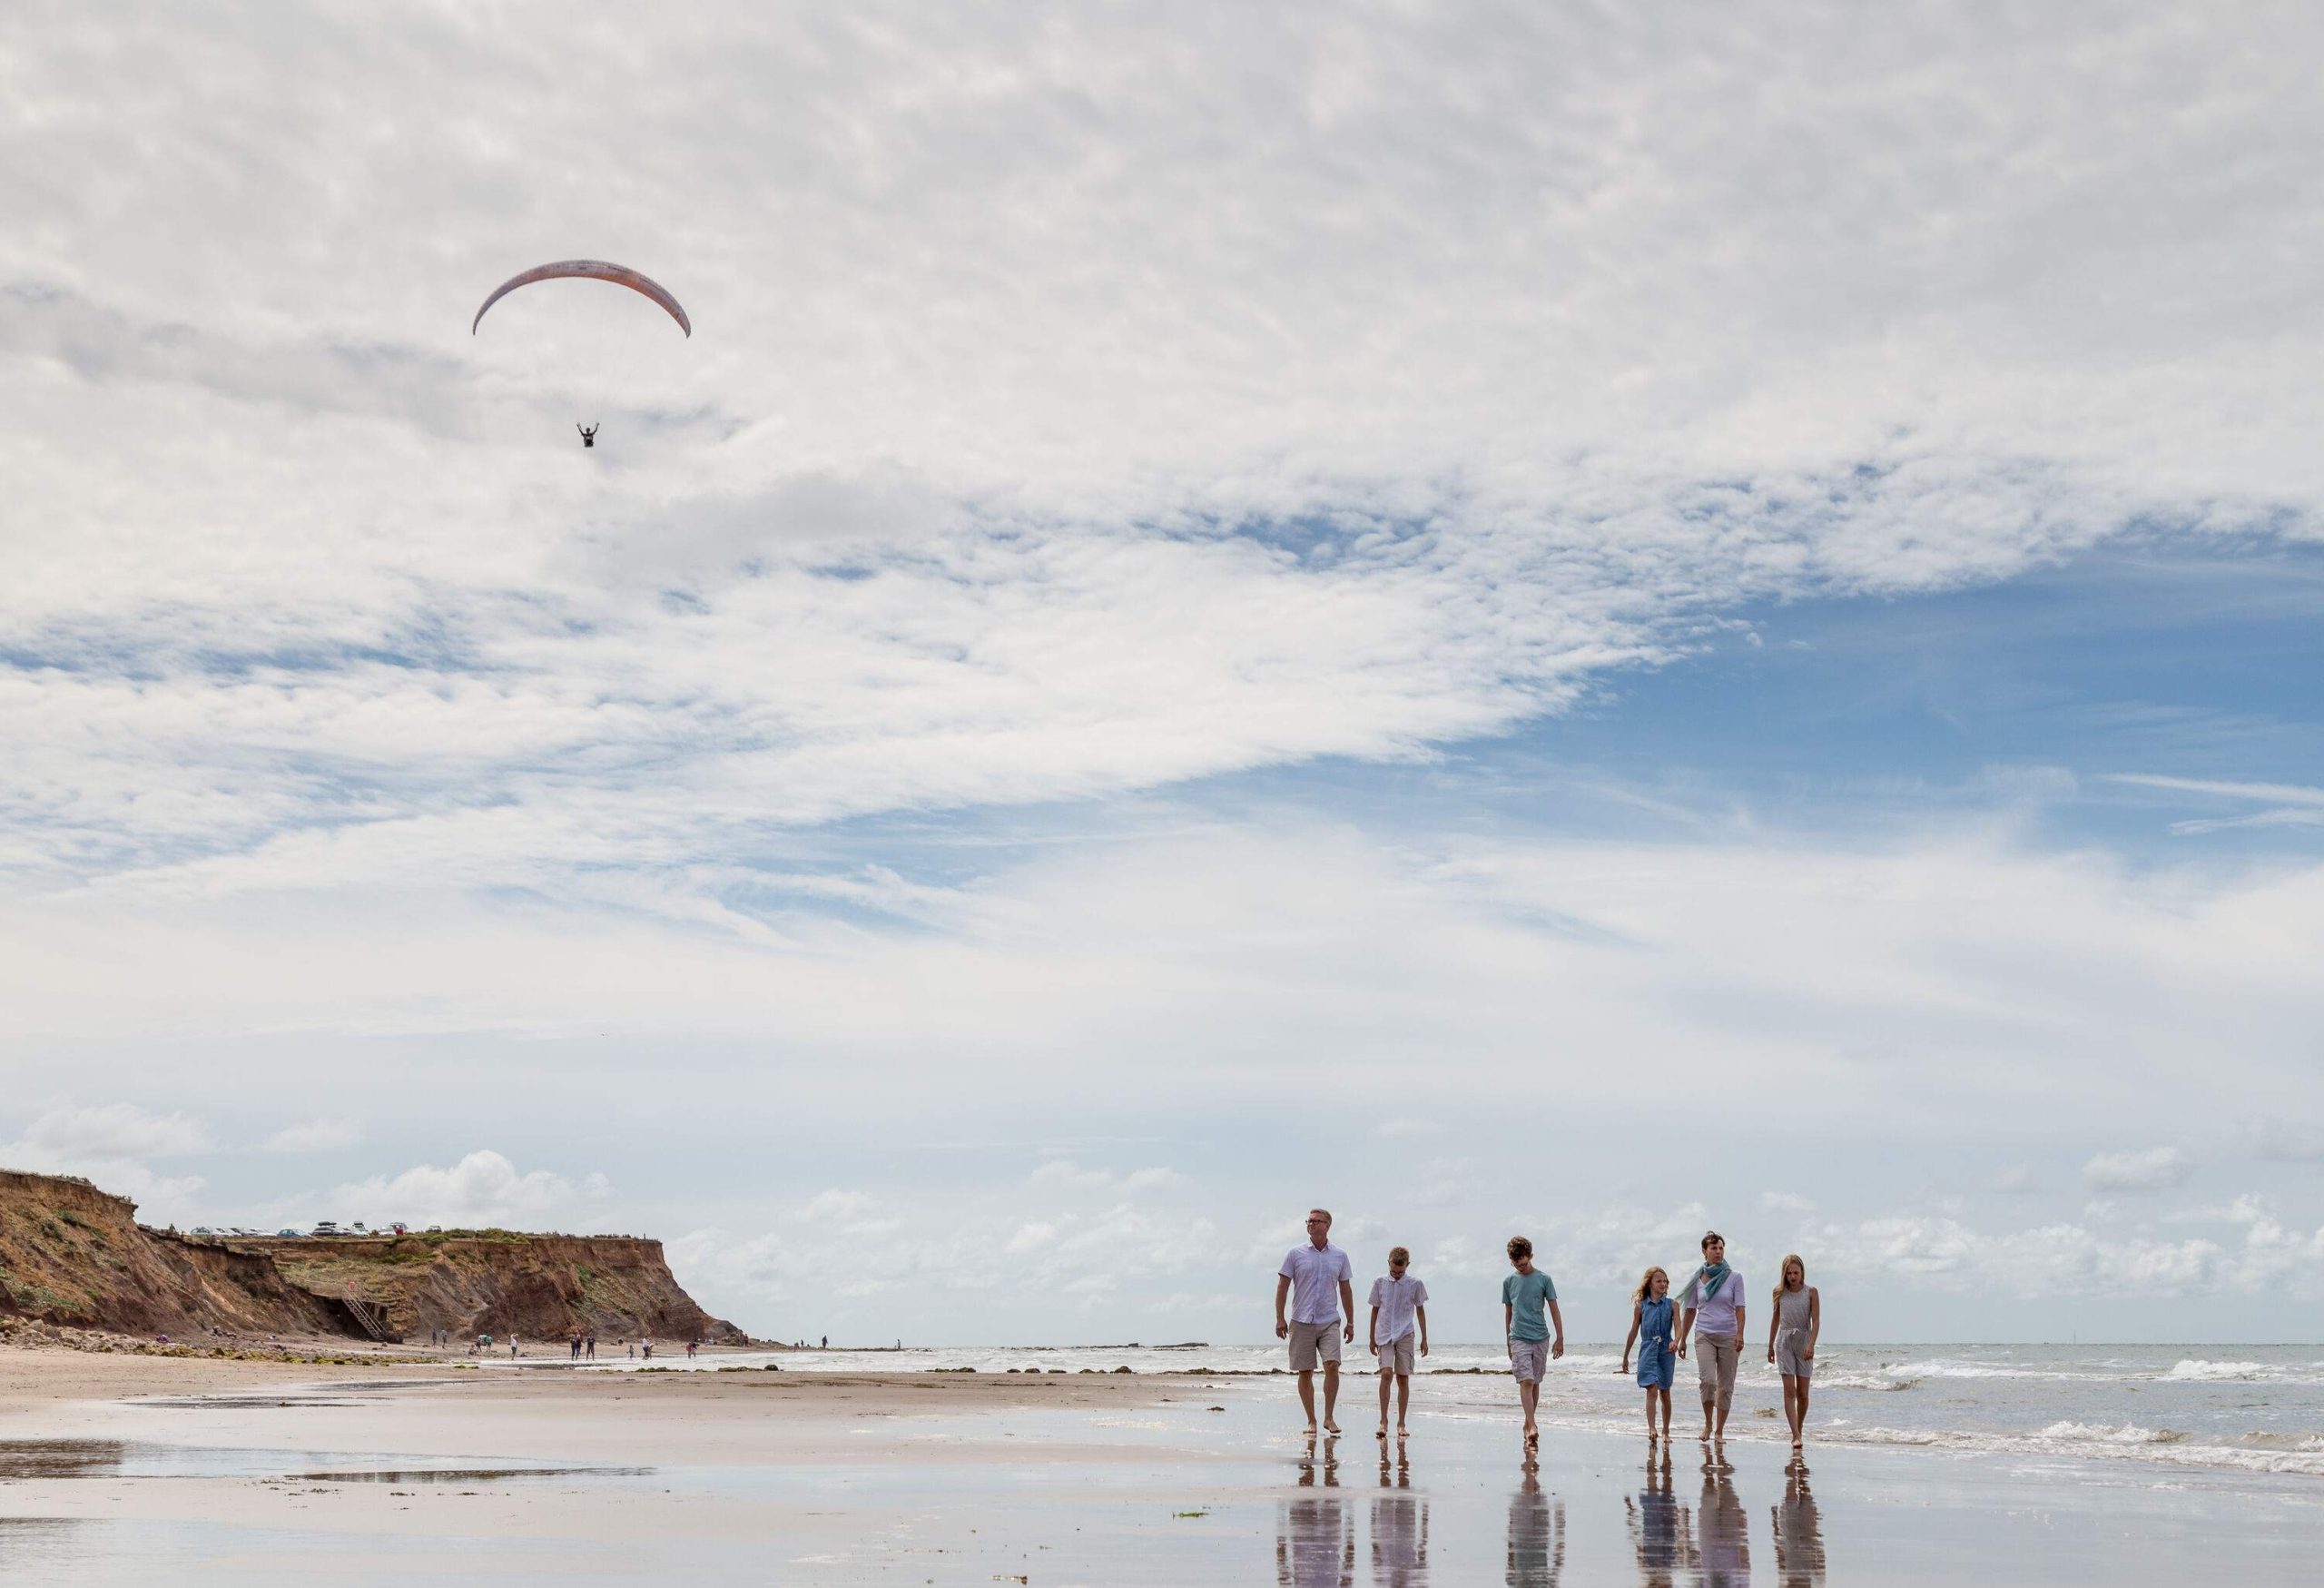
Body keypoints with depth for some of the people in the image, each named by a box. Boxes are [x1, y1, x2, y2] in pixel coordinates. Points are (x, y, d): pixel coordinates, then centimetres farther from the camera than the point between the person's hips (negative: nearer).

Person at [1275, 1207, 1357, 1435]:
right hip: (1302, 1322, 0)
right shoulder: (1295, 1254, 4)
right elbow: (1282, 1286, 4)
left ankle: (1329, 1417, -4)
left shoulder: (1340, 1256, 10)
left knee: (1332, 1365, -15)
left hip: (1329, 1321, 1)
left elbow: (1346, 1290, 16)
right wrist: (1280, 1318, -3)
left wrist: (1350, 1322, 13)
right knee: (1305, 1372, 1)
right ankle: (1311, 1421, 11)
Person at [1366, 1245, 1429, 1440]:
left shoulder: (1415, 1284, 2)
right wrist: (1372, 1338, 13)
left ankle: (1401, 1423, 9)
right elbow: (1375, 1310, 11)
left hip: (1405, 1336, 1)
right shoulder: (1380, 1282, 3)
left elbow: (1420, 1311, 11)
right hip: (1384, 1335, -1)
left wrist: (1424, 1339, 10)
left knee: (1403, 1378, 1)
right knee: (1386, 1374, -17)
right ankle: (1383, 1421, -13)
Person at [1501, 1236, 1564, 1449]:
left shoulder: (1543, 1279, 2)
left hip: (1541, 1338, 0)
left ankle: (1528, 1423, 21)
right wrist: (1508, 1342, 16)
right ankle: (1533, 1426, -19)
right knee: (1526, 1381, -13)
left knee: (1535, 1382, 7)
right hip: (1519, 1338, 0)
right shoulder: (1509, 1282, 7)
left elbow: (1554, 1310, 3)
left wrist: (1560, 1339, -1)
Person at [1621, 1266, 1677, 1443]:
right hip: (1648, 1350, -1)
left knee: (1665, 1393, 9)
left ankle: (1666, 1431, 21)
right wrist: (1625, 1357, 13)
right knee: (1652, 1390, -15)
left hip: (1665, 1350, 1)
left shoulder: (1671, 1304, 3)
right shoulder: (1641, 1306, 3)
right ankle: (1651, 1430, -21)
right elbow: (1634, 1332, 9)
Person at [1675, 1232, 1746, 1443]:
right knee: (1707, 1380, -18)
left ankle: (1719, 1430, 13)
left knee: (1725, 1386, 2)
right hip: (1704, 1336, 0)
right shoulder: (1698, 1279, 7)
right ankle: (1708, 1423, 1)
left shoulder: (1734, 1277, 2)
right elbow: (1690, 1310, 13)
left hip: (1728, 1336, 0)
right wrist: (1682, 1339, 14)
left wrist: (1740, 1335, -16)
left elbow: (1739, 1308, -3)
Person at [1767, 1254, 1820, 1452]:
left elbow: (1816, 1321, -8)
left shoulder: (1811, 1292, -3)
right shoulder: (1779, 1292, 3)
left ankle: (1799, 1430, 24)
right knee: (1789, 1391, -11)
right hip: (1784, 1341, 1)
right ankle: (1796, 1435, -16)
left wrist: (1811, 1344, -21)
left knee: (1802, 1394, 4)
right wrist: (1770, 1346, 19)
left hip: (1804, 1342, 0)